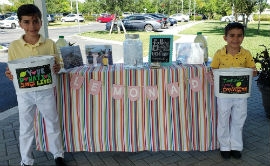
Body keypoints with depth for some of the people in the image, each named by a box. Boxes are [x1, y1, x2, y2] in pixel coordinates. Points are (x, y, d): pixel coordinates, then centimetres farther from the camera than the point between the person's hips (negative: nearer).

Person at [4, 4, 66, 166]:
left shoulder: (50, 44, -6)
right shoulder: (14, 46, -5)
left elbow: (57, 65, 2)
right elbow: (11, 70, 2)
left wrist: (57, 68, -20)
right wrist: (9, 75, -20)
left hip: (46, 91, 0)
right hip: (24, 93, 1)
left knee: (53, 124, 14)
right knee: (26, 128, 14)